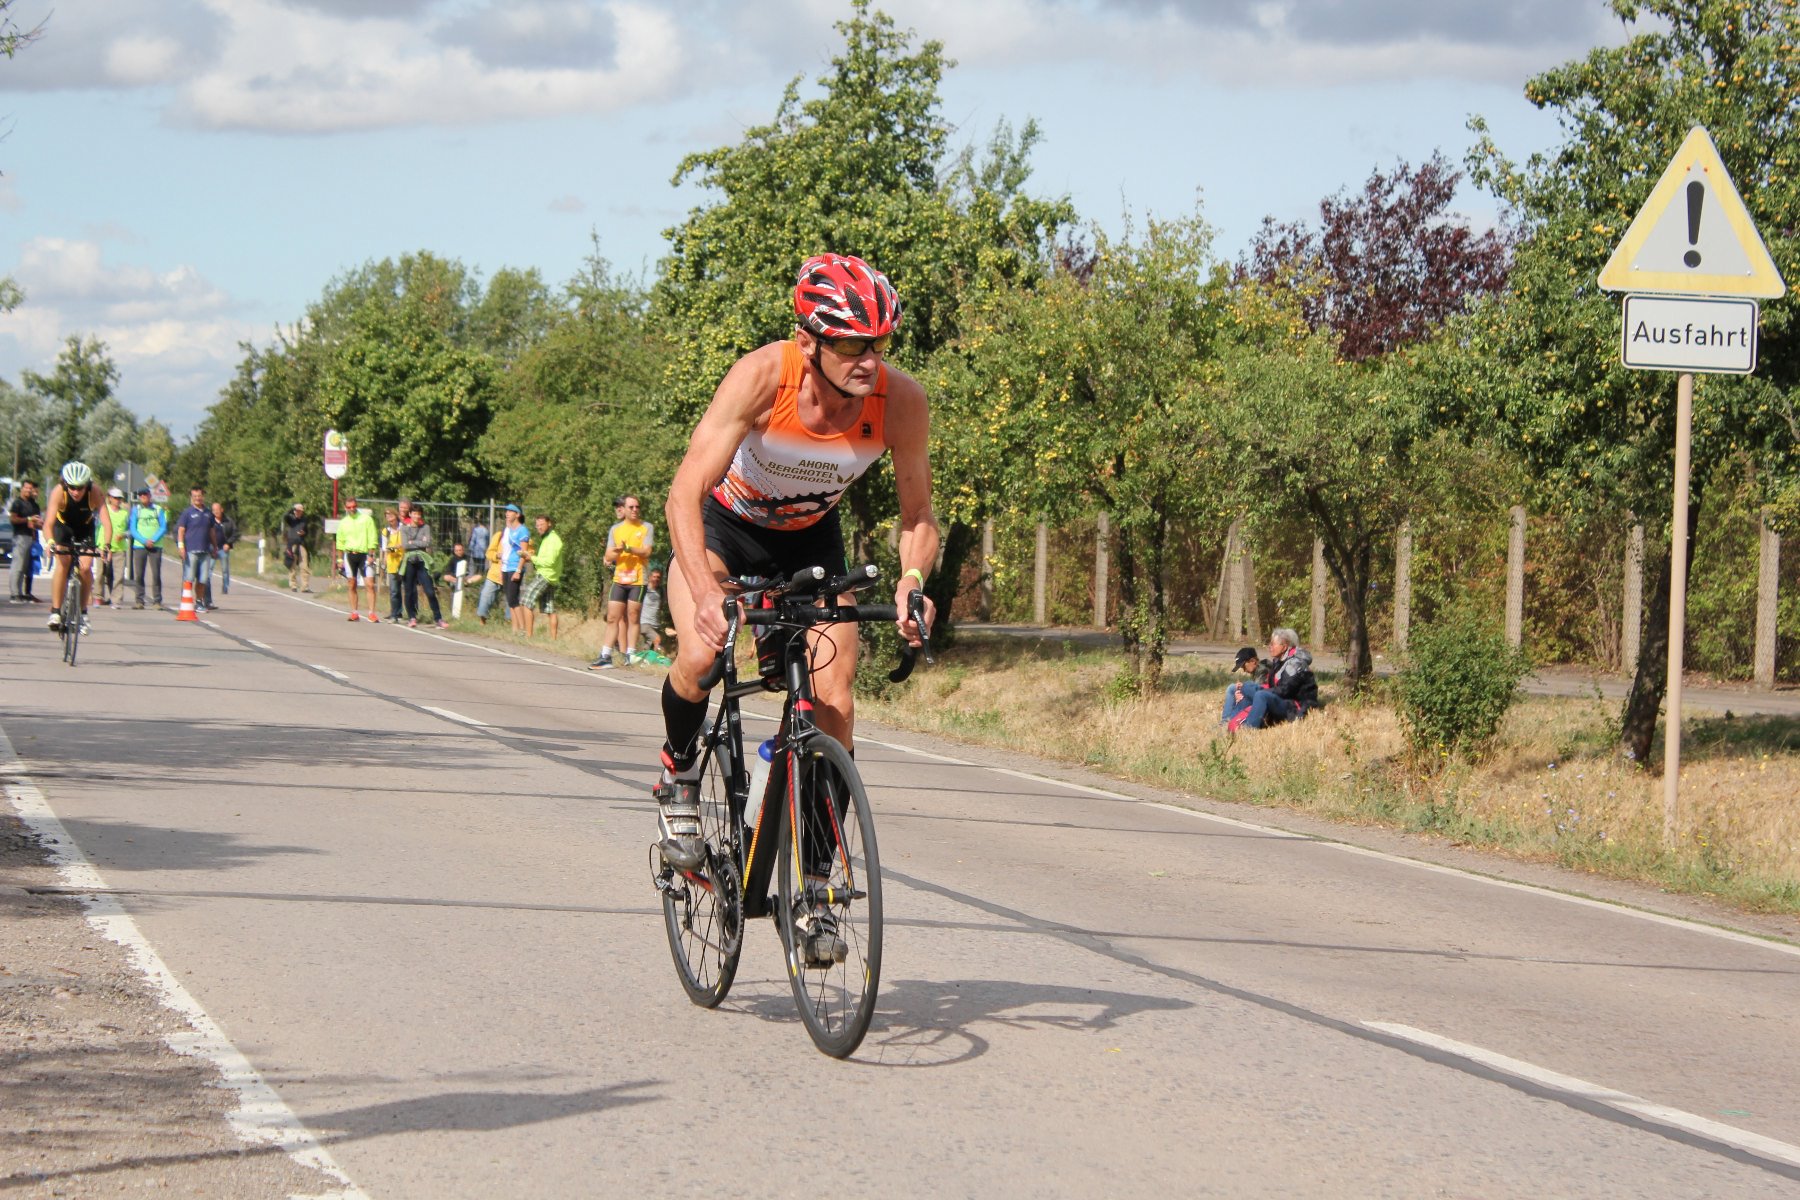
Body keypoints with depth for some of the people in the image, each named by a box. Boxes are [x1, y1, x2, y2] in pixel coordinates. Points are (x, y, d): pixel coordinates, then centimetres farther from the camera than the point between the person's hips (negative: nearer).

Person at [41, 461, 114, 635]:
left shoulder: (94, 493, -31)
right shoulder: (59, 492, -33)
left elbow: (106, 522, -37)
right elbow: (49, 521, -42)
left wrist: (106, 544, -53)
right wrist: (50, 541, -60)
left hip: (85, 529, 1)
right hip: (63, 527, -1)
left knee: (86, 567, -16)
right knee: (62, 563, -22)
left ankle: (83, 611, 2)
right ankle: (55, 611, -17)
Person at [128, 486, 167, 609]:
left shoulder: (158, 509, 7)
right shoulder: (135, 510, 8)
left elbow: (163, 528, 2)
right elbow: (133, 529, 2)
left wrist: (153, 540, -12)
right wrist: (145, 541, -12)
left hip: (155, 546, -1)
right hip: (139, 546, 1)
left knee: (156, 574, -6)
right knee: (139, 575, -2)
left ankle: (157, 601, -2)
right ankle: (139, 601, 3)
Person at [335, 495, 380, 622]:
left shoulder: (366, 519, 0)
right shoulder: (343, 522, 10)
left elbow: (372, 539, -1)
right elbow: (340, 542, 16)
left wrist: (370, 555, -9)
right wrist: (340, 560, 13)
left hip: (364, 554, -3)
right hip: (349, 555, 3)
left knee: (370, 584, -10)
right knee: (352, 585, 6)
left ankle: (371, 613, -9)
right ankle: (354, 613, 13)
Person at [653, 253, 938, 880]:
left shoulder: (900, 400, -27)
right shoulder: (763, 376, -35)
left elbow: (918, 517, -15)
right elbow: (684, 494, -38)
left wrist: (912, 580, -37)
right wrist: (706, 592, -53)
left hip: (810, 539, 2)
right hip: (724, 524, -2)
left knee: (834, 700, -11)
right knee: (700, 656, -28)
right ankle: (679, 772, 5)